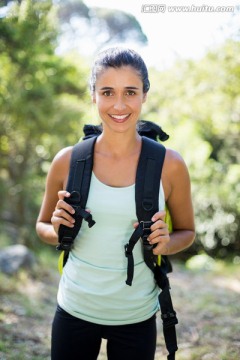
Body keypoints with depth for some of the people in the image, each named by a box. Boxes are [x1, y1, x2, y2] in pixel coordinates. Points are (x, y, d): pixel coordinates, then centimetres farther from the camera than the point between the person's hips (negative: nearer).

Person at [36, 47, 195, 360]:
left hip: (137, 318, 0)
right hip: (74, 310, 1)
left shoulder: (170, 165, -10)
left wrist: (165, 244, -16)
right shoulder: (68, 161, -8)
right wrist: (59, 231, -15)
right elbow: (43, 226, 7)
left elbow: (187, 232, 5)